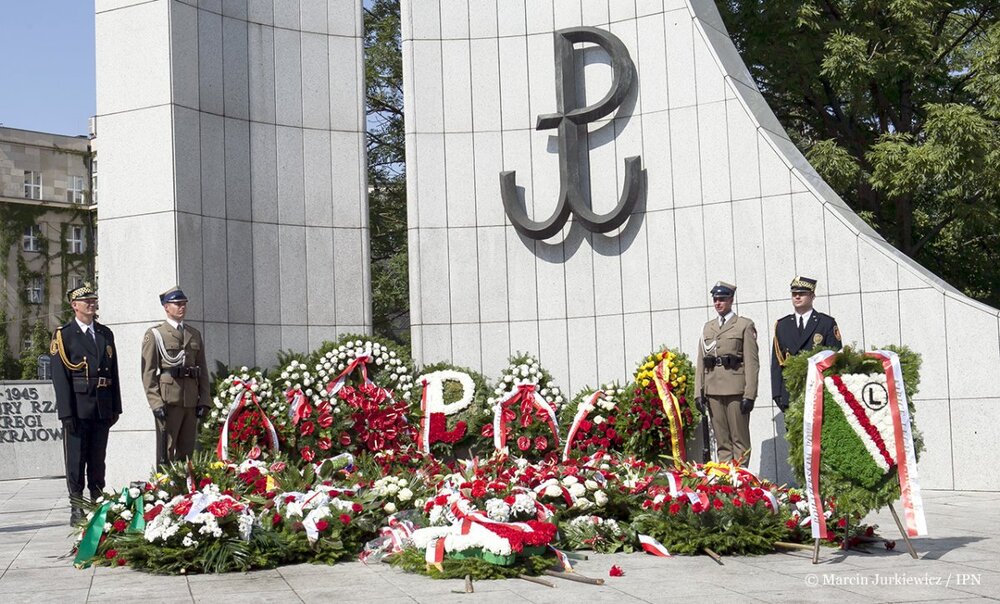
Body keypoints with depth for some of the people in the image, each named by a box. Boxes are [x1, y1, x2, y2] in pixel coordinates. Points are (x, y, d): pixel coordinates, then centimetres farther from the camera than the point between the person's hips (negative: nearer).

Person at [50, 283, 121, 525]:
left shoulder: (105, 334, 14)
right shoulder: (63, 335, -2)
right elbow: (59, 376, -8)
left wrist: (115, 407, 10)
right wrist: (66, 412, -14)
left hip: (102, 407, 5)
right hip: (77, 407, -5)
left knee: (98, 461, 11)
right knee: (76, 460, 1)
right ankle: (77, 511, 6)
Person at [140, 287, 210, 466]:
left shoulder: (195, 335, 17)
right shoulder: (154, 335, 2)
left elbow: (203, 370, 16)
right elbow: (148, 372, -4)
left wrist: (204, 399, 6)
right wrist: (156, 402, -13)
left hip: (191, 402, 5)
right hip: (168, 401, -5)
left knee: (187, 451, 7)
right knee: (166, 451, -4)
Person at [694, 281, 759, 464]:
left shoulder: (745, 325, 3)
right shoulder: (708, 327, 17)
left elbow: (752, 362, -3)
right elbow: (701, 362, 14)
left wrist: (749, 394, -11)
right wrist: (698, 392, 5)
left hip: (736, 390, -4)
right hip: (713, 390, 4)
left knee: (740, 439, -1)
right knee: (722, 440, 6)